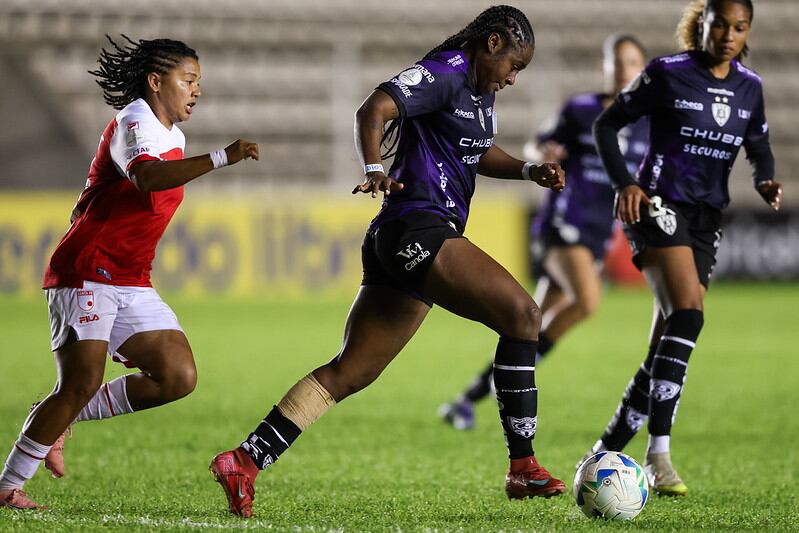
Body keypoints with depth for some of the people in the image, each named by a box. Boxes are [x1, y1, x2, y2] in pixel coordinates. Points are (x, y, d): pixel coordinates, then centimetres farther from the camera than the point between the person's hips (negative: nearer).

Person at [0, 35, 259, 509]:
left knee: (179, 377, -5)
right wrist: (221, 158, -43)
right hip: (86, 273, -9)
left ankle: (57, 419, 8)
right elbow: (146, 176, -35)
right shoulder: (135, 121, -11)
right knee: (82, 383, -16)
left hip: (132, 284, 9)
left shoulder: (174, 138, 17)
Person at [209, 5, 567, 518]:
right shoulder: (446, 73, -9)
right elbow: (375, 109, -22)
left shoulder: (481, 90, 21)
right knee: (522, 314, -16)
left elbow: (481, 153, 37)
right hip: (420, 231, -11)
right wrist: (376, 169, -37)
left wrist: (529, 170, 21)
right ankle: (523, 467, -15)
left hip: (399, 245, 11)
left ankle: (244, 461, 4)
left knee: (349, 372, 7)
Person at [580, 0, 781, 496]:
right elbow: (607, 124, 0)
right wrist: (625, 183, -14)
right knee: (687, 313, -26)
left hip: (707, 217, 6)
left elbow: (759, 148, 20)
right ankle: (659, 453, -28)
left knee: (667, 344, 3)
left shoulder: (750, 87, 8)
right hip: (661, 206, -6)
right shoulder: (668, 73, -6)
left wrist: (766, 181, -2)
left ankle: (606, 453, 13)